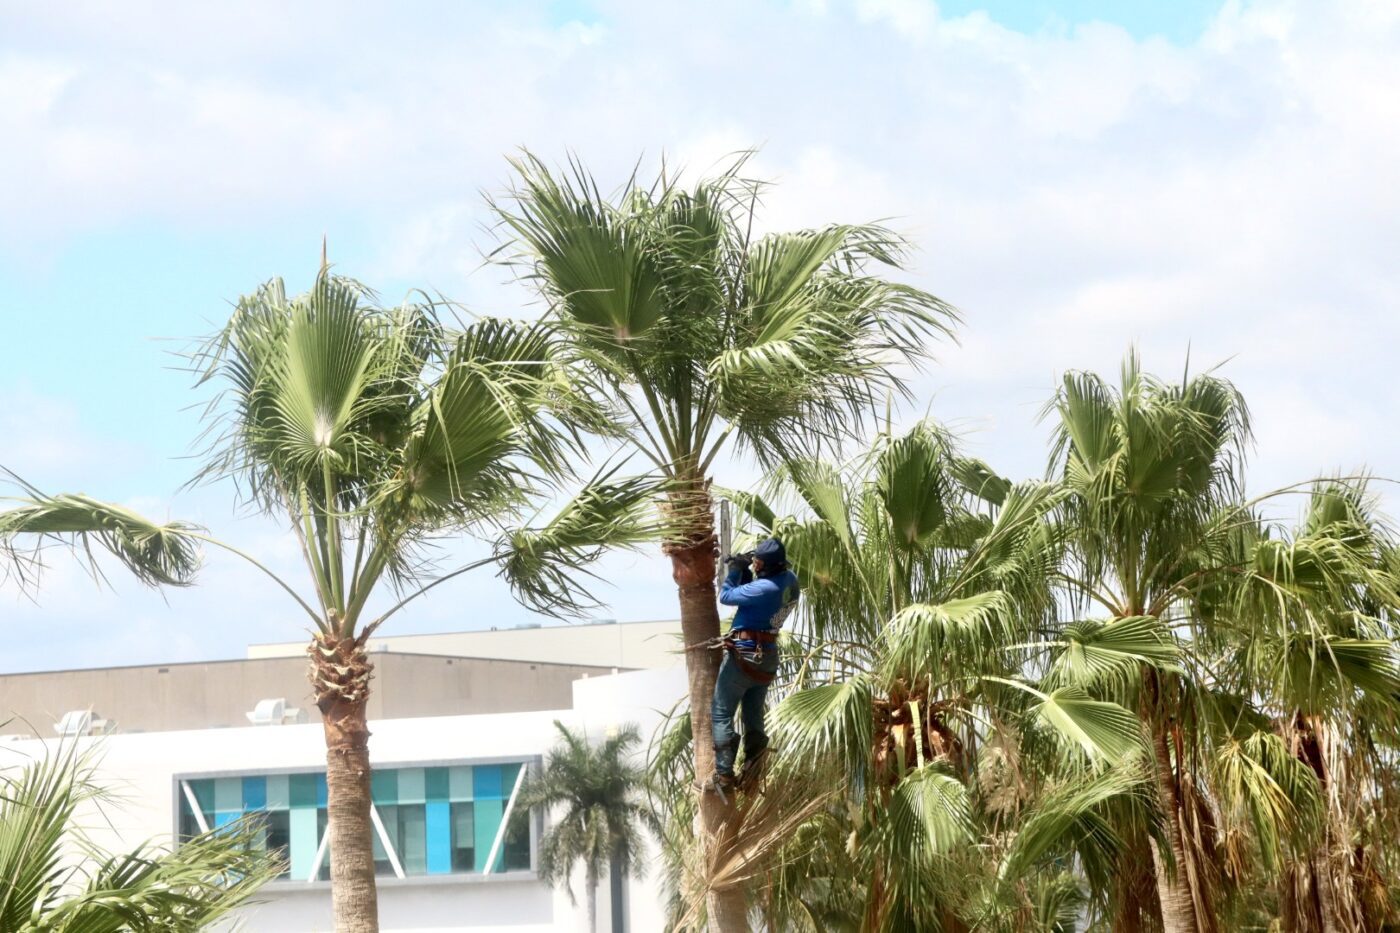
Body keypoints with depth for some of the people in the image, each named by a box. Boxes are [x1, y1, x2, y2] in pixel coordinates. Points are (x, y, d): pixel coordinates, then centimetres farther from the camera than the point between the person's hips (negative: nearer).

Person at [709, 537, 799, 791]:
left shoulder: (764, 589, -27)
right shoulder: (790, 580, -1)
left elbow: (726, 596, -15)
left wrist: (736, 570, -2)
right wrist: (745, 573, -3)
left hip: (744, 655, -8)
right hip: (769, 657, 8)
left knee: (721, 714, 0)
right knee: (753, 713, 19)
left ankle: (724, 773, -4)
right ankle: (753, 764, 17)